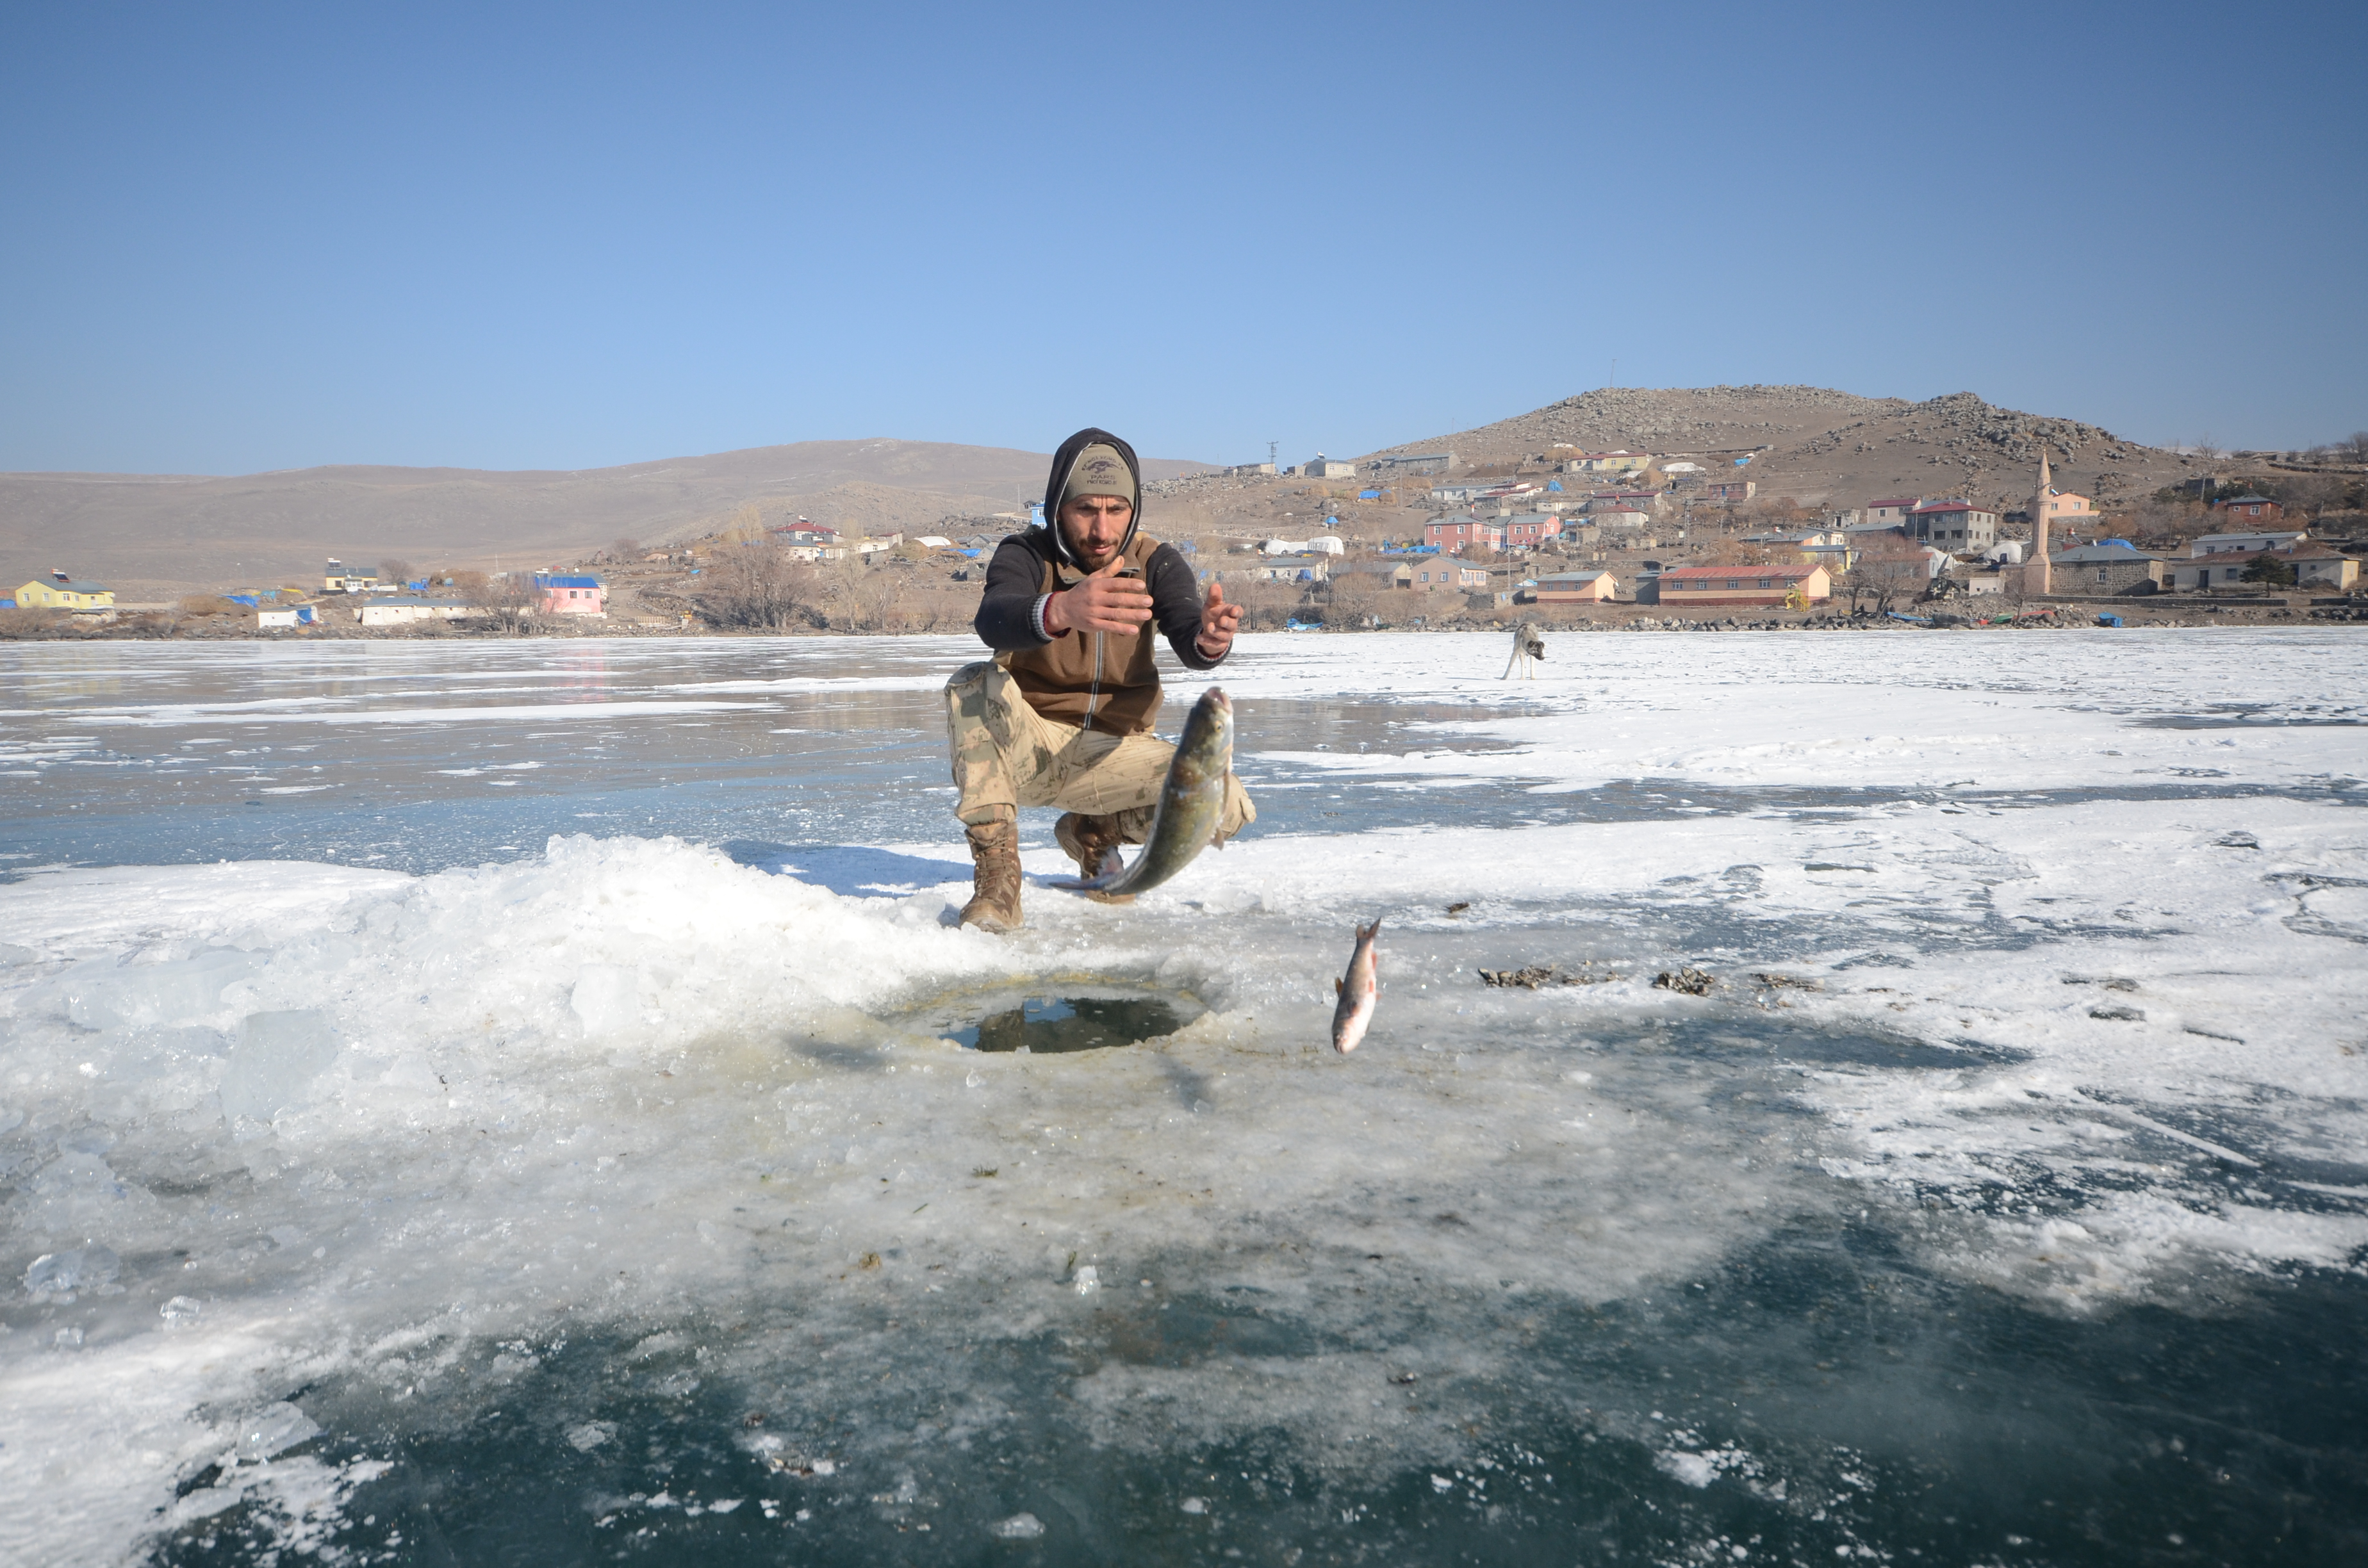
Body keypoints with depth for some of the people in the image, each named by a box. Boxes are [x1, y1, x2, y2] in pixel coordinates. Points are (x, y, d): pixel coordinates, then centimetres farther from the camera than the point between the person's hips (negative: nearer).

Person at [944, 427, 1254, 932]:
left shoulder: (1156, 563, -4)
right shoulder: (1025, 555, -11)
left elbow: (1188, 643, -23)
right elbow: (993, 620, -35)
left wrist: (1210, 640, -49)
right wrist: (1062, 611, -58)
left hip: (1110, 752, 2)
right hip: (1026, 748, -2)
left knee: (1226, 805, -20)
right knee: (977, 682, -32)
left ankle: (1095, 833, 10)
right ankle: (997, 875, -27)